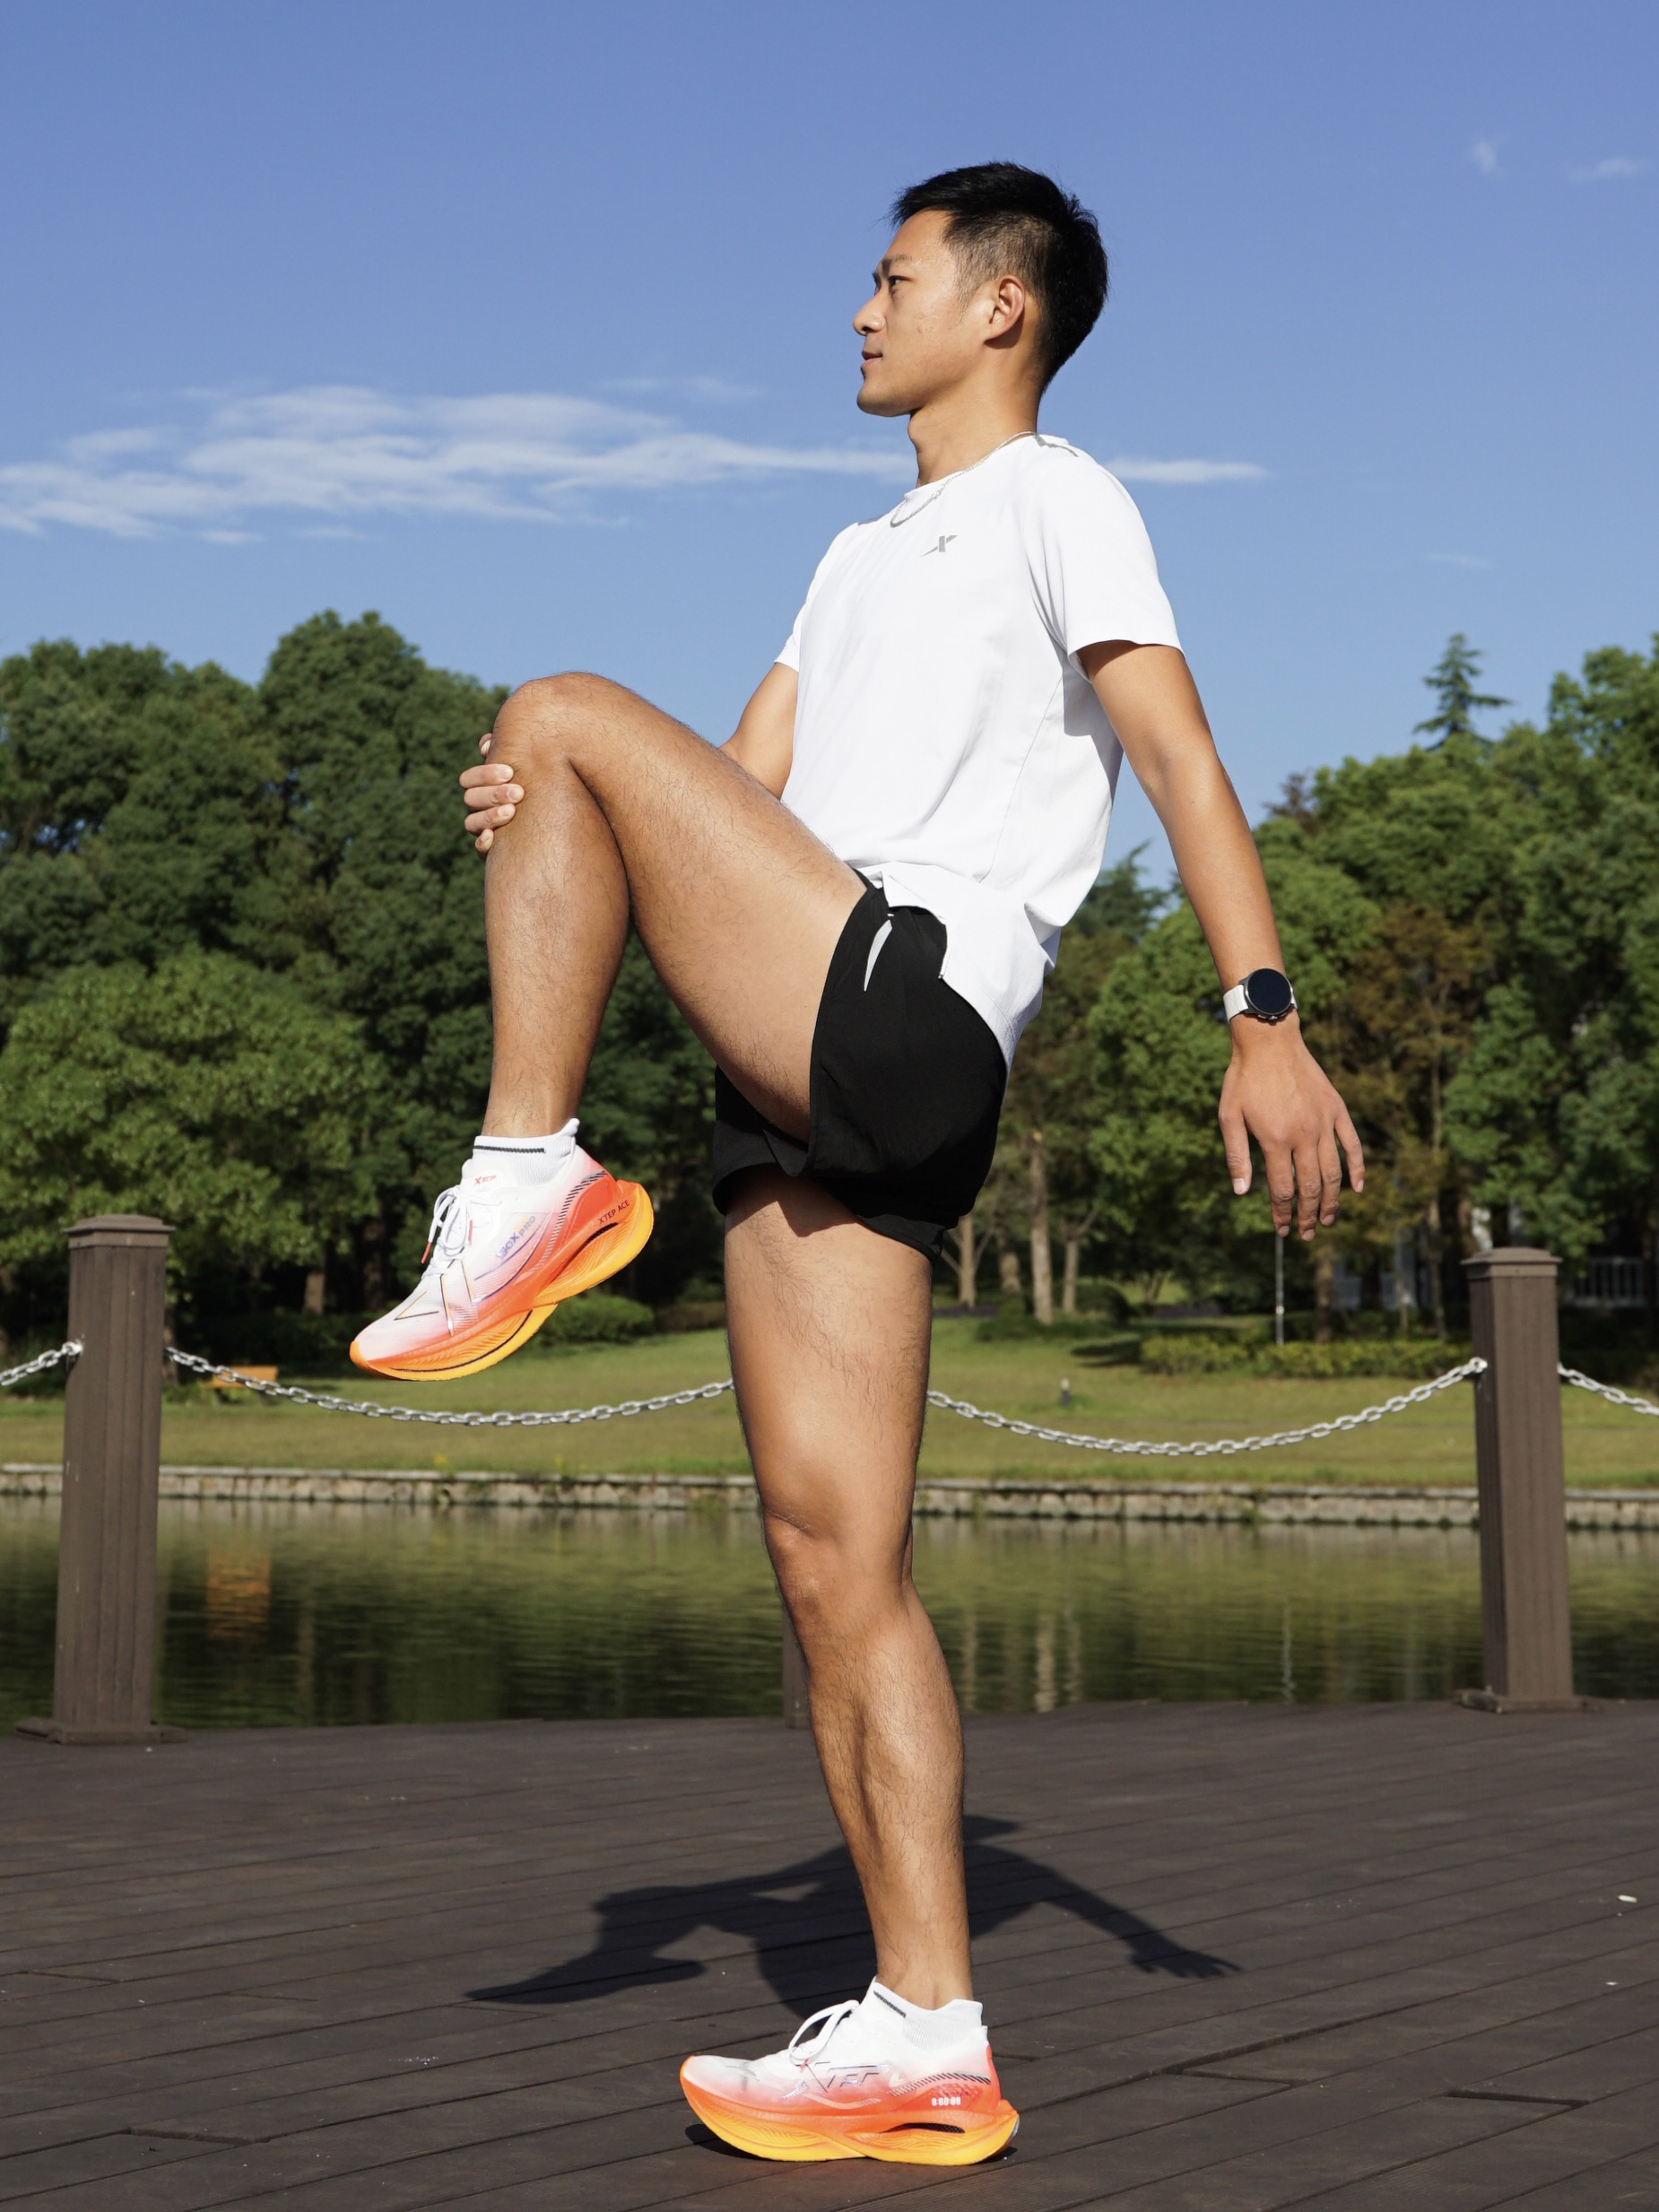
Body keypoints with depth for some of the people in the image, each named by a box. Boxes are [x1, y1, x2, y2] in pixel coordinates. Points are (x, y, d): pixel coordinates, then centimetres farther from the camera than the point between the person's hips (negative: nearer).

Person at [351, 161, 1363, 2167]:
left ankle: (529, 1184, -12)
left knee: (564, 709, -11)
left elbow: (1176, 744, -7)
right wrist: (551, 835, 2)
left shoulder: (1054, 497, 7)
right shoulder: (861, 557, 32)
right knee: (834, 1560, 1)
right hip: (818, 1081, 8)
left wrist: (1262, 1016, -21)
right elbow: (738, 796, 23)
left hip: (907, 1008, -8)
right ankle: (927, 2041, 2)